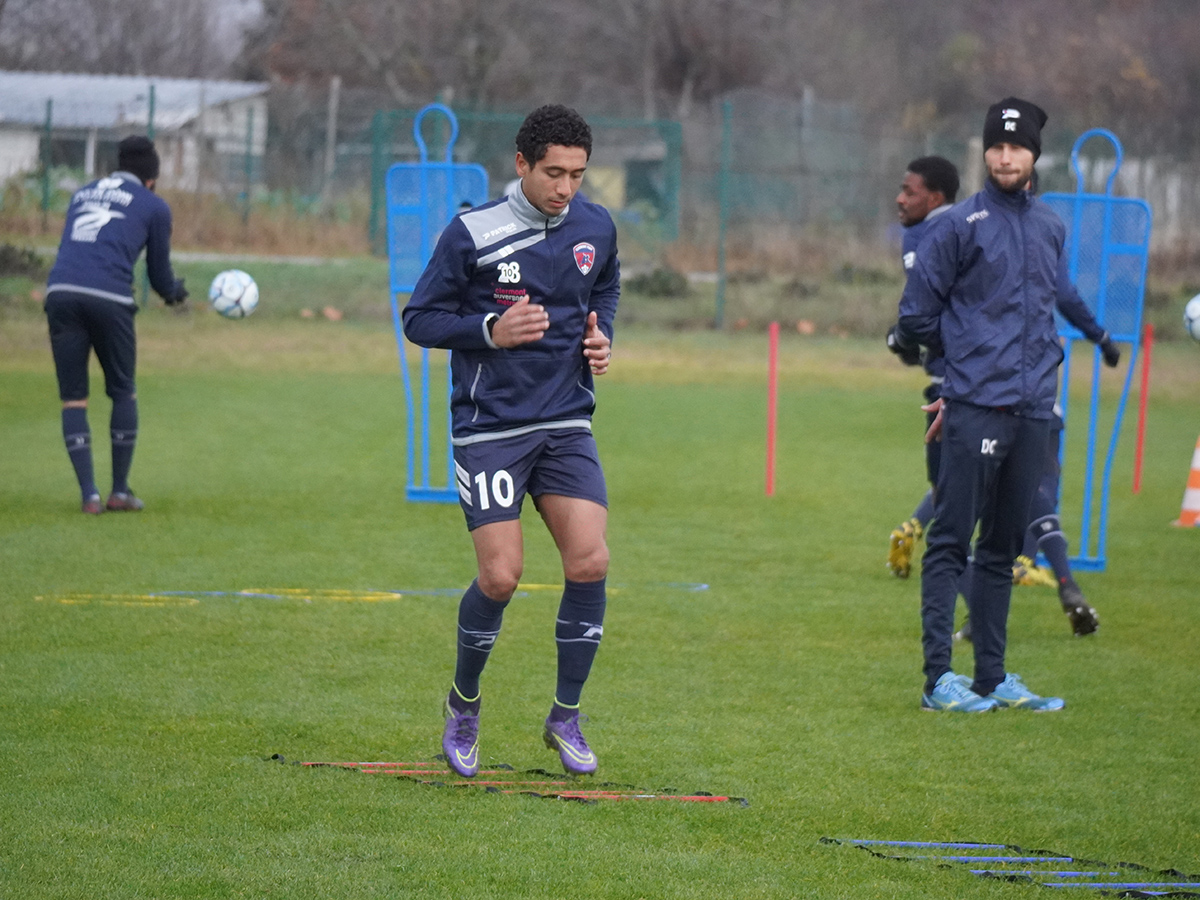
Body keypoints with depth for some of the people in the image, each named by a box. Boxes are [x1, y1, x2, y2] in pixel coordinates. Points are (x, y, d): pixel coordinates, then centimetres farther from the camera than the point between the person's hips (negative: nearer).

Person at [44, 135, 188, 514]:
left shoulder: (83, 194, 26)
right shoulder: (154, 206, 14)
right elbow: (159, 273, 20)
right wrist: (175, 292, 44)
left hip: (61, 293, 3)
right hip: (109, 298, -3)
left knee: (73, 399, 7)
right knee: (123, 394, 15)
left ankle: (89, 494, -2)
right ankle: (120, 492, 15)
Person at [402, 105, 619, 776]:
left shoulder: (596, 229, 4)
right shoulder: (472, 234, -10)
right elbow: (420, 319, -4)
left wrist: (602, 333, 3)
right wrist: (491, 329, -19)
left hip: (567, 425, 4)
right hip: (490, 428, -4)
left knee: (590, 563, -10)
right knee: (501, 576, -10)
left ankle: (566, 716, 6)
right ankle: (464, 703, 17)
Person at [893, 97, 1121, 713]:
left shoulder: (1051, 228, 15)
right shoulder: (960, 225, -3)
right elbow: (916, 316, 1)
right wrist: (965, 360, 9)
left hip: (1033, 408, 6)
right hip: (974, 408, -6)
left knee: (1003, 547, 11)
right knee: (951, 541, -7)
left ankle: (992, 678, 15)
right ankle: (939, 679, -8)